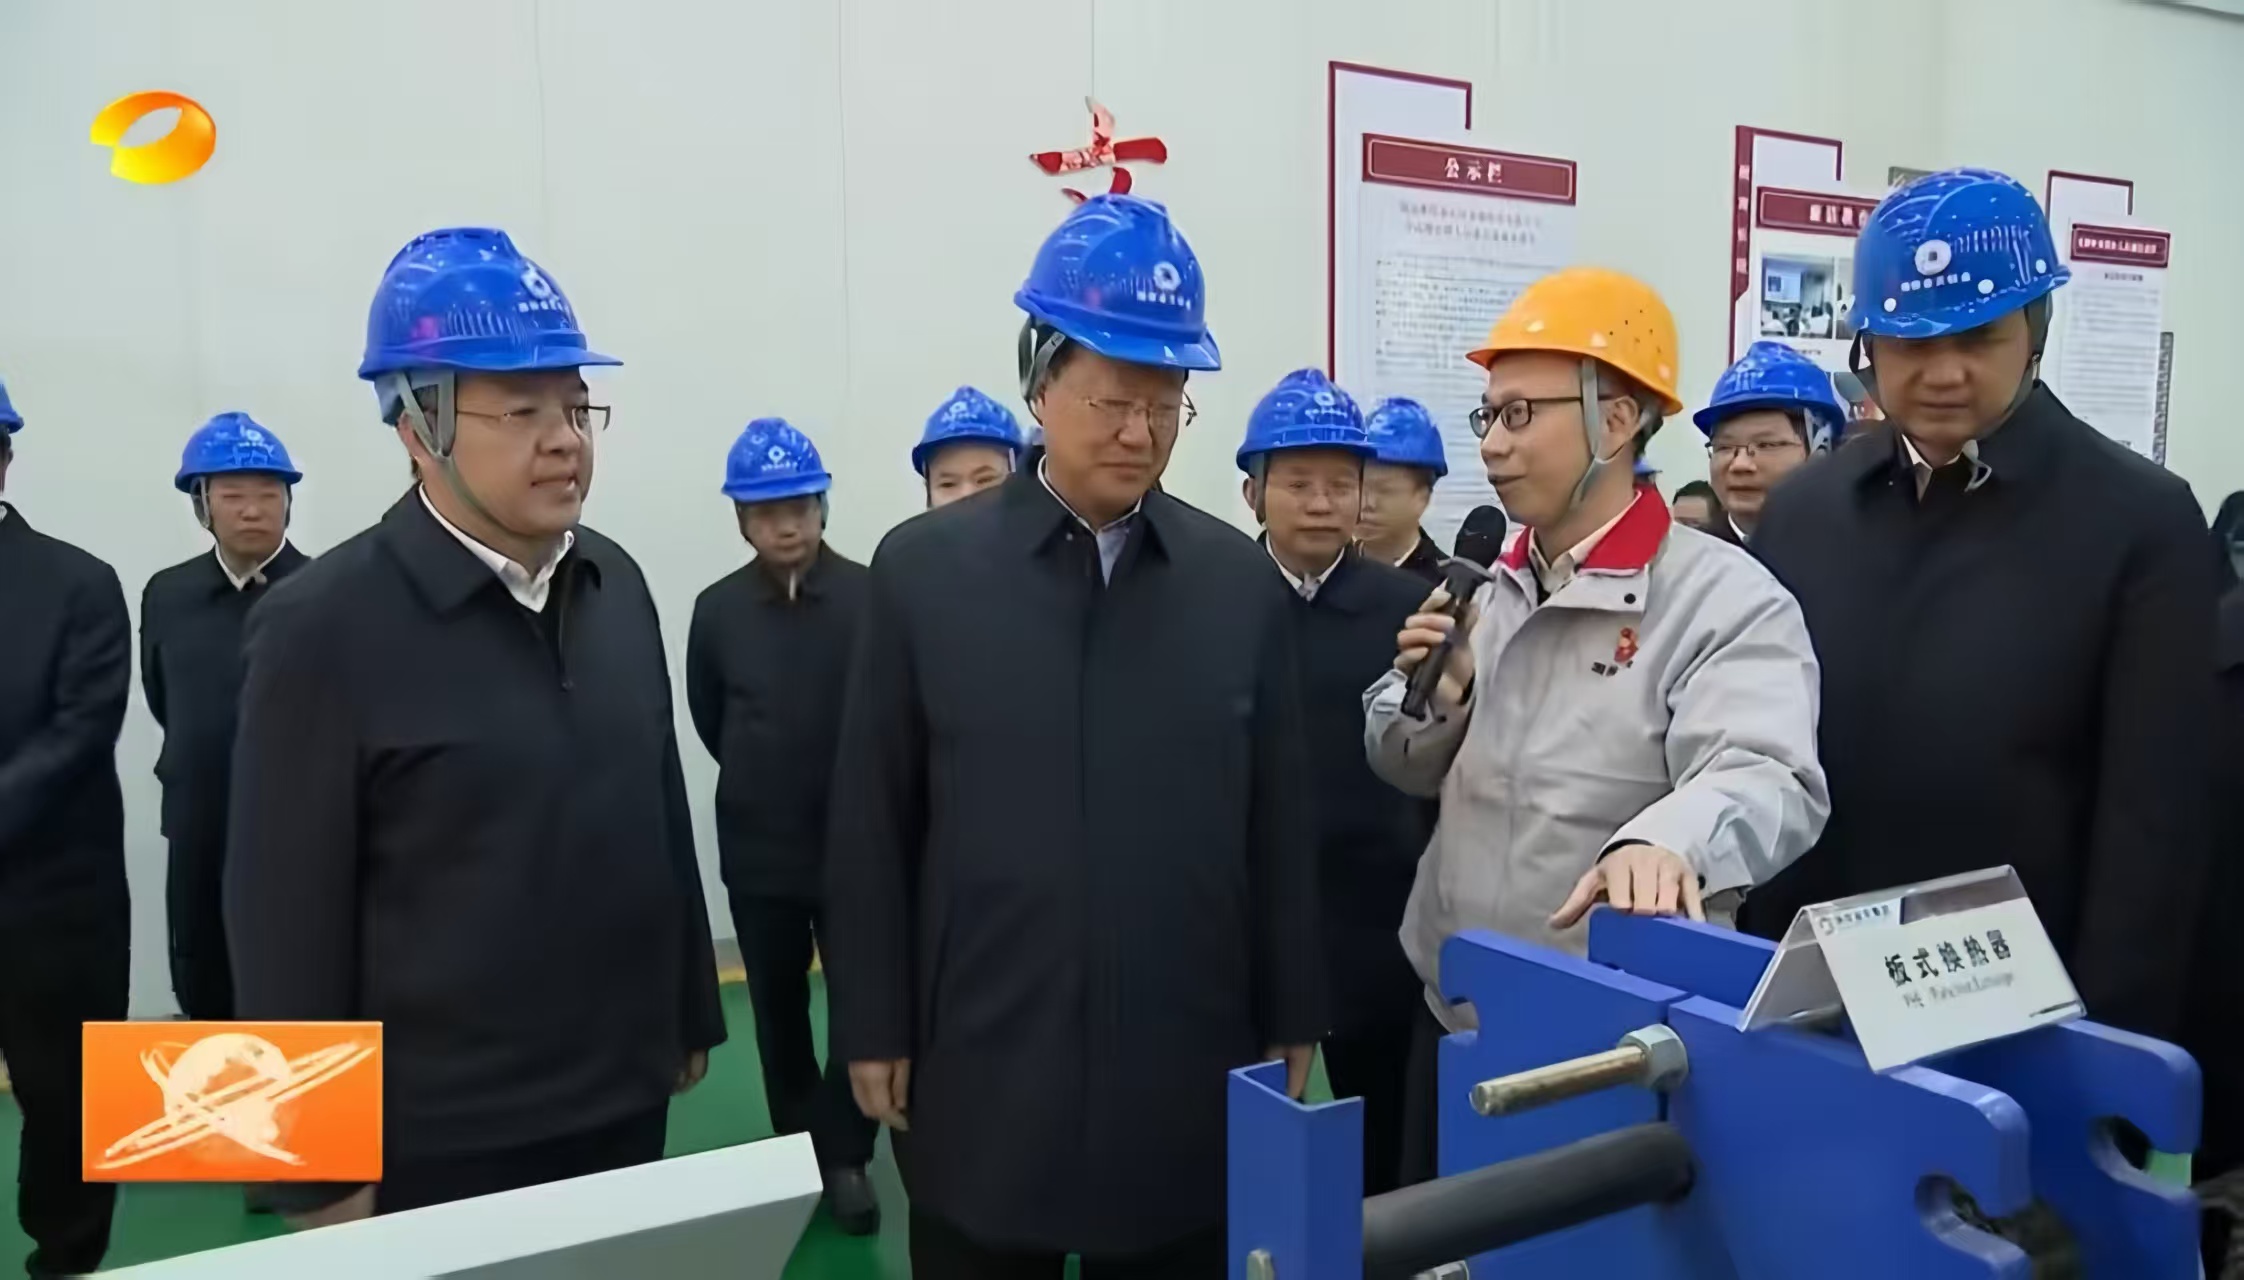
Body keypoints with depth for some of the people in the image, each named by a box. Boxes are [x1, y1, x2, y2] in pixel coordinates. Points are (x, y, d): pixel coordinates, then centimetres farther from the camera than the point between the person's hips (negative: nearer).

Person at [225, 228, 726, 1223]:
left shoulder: (617, 584, 2)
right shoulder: (323, 628, -14)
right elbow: (289, 919, -11)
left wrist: (692, 1014, 11)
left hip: (628, 1097, 5)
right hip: (443, 1137, -4)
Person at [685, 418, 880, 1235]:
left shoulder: (871, 598, -11)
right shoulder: (718, 610, -3)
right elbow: (708, 717, 12)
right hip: (757, 852, 3)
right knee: (779, 1012, 16)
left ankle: (845, 1155, 21)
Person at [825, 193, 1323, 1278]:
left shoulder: (1243, 581, 1)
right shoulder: (923, 568, -4)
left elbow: (1278, 822, 4)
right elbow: (870, 825, -1)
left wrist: (1290, 1020, 6)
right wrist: (873, 1029, -1)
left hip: (1189, 1077, 2)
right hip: (983, 1077, -1)